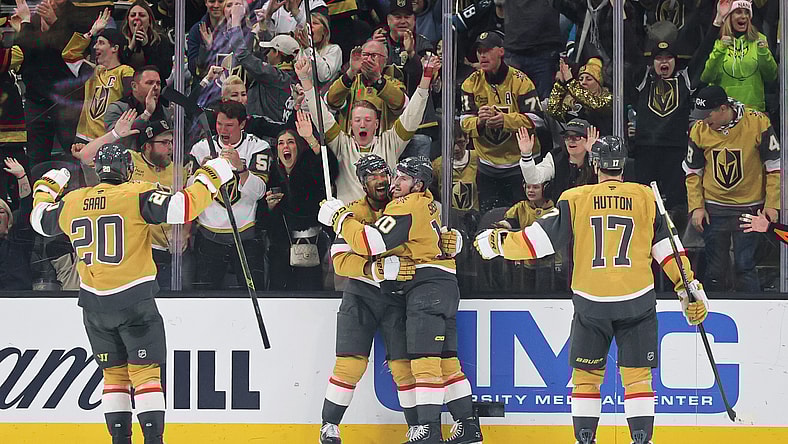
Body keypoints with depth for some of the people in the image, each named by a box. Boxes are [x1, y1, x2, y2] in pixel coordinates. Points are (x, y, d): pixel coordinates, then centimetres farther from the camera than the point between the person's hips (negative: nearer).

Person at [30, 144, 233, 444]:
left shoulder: (72, 203, 5)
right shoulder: (137, 196, -10)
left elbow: (40, 219, 24)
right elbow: (182, 207, -20)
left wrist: (47, 186, 42)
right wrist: (209, 177, -6)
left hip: (94, 303, 4)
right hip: (135, 300, -4)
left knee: (114, 372, 13)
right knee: (145, 371, -2)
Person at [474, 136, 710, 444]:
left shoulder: (575, 199, 0)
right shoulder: (645, 198, 3)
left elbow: (542, 238, 0)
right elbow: (666, 246, 2)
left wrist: (497, 243, 12)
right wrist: (689, 287, 7)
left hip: (591, 301, 0)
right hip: (636, 299, 0)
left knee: (586, 374, 12)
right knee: (637, 374, 5)